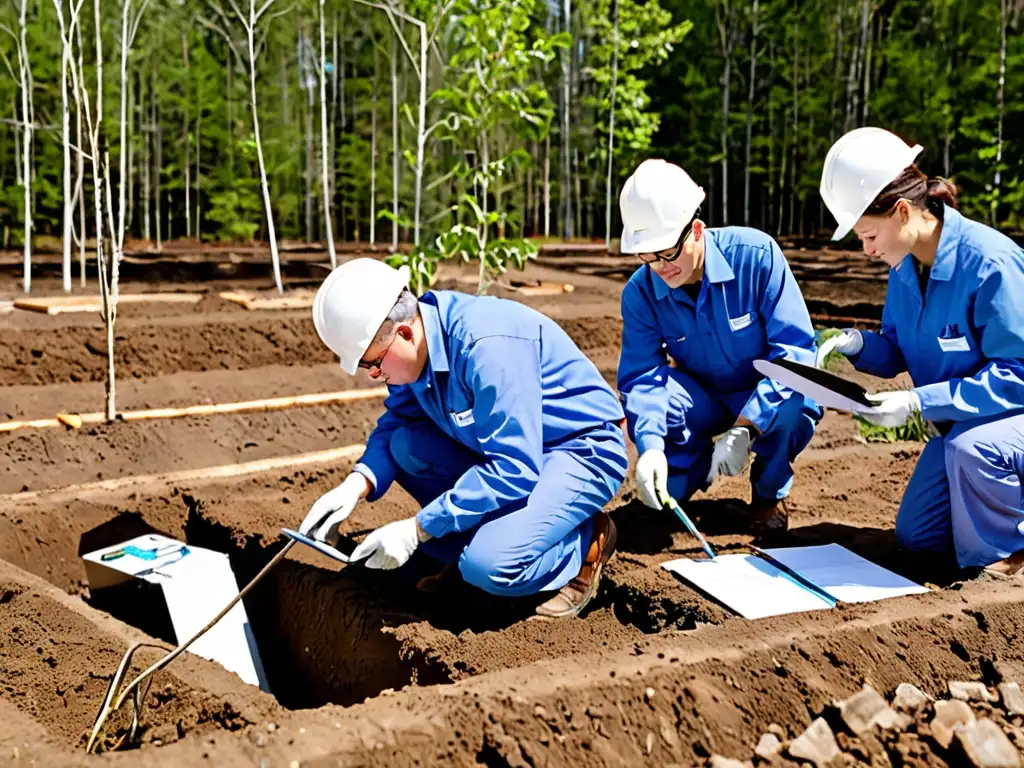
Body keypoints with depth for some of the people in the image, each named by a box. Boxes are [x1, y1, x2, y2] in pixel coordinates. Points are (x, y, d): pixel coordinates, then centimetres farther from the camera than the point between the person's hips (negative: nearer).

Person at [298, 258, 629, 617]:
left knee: (490, 566, -28)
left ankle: (586, 543, 1)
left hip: (583, 451, -8)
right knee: (403, 446, -10)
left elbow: (514, 471, -32)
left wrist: (417, 529, -27)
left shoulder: (487, 346, -31)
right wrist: (356, 484, -16)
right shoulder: (416, 343, -6)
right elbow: (397, 421, 5)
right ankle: (470, 552, 5)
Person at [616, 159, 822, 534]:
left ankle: (770, 492, -1)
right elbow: (641, 374, -20)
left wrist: (744, 428, -36)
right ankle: (689, 472, 6)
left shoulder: (756, 254, -26)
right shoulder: (640, 292, -17)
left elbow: (795, 347, -27)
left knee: (794, 409, -38)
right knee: (648, 397, -30)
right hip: (705, 400, 2)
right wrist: (651, 444, -41)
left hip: (767, 395, -2)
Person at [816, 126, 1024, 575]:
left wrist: (920, 403, -32)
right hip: (960, 423, 8)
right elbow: (897, 353, 5)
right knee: (916, 535, 8)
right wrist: (857, 344, -18)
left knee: (971, 447, -40)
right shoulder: (905, 267, -6)